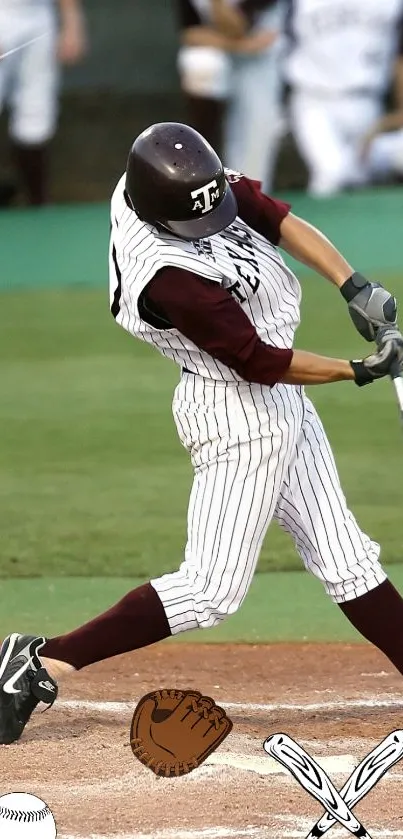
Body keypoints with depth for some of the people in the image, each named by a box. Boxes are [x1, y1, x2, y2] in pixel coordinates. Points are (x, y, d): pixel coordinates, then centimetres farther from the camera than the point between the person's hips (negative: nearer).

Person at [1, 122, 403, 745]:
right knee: (212, 589, -8)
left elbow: (279, 220, 1)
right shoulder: (169, 277, -31)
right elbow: (262, 362, -24)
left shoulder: (183, 180, -9)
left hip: (281, 407, 9)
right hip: (238, 416, -9)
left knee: (345, 559, 13)